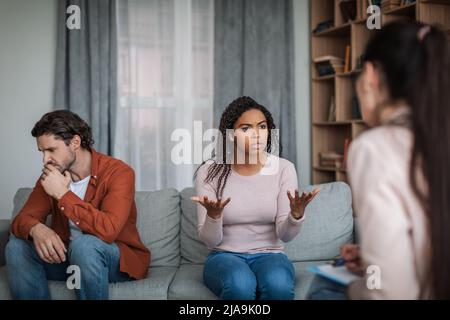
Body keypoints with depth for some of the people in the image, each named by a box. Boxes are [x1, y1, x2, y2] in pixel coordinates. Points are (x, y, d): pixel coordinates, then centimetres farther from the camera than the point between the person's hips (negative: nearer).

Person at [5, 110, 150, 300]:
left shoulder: (119, 173, -19)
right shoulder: (51, 176, 1)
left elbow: (108, 230, -32)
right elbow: (23, 218, -2)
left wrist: (62, 194, -27)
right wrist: (36, 230, -28)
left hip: (119, 261, -5)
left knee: (84, 244, -35)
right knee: (17, 246, -14)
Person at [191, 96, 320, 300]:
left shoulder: (283, 168, -5)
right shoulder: (209, 172, -8)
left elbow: (285, 235, -7)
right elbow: (210, 240, -9)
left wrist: (296, 214, -29)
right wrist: (213, 216, -31)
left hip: (269, 255, 2)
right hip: (225, 256, -1)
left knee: (278, 284, -33)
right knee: (240, 285, -35)